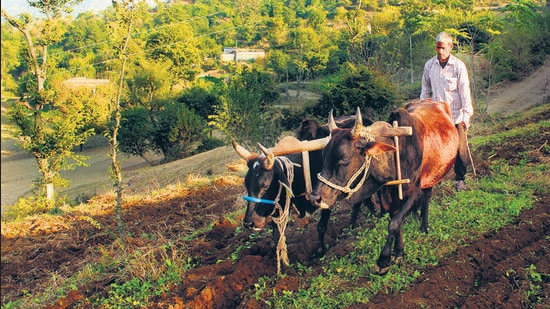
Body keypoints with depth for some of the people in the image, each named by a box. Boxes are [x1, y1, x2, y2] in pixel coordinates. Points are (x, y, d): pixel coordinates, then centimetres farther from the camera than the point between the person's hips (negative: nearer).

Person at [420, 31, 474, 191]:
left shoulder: (459, 66, -7)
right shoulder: (429, 65, 3)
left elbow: (465, 91, -7)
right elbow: (425, 90, 11)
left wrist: (467, 115, -10)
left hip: (456, 116, -2)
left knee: (460, 148, 4)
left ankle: (460, 179, 19)